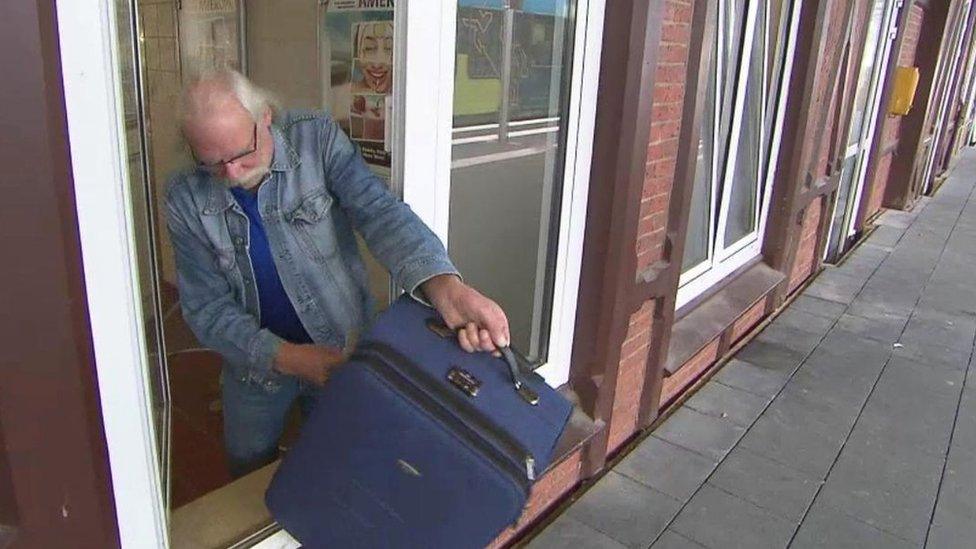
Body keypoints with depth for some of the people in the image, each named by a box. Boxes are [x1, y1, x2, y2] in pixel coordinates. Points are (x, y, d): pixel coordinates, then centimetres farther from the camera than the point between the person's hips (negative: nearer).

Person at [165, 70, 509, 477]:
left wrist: (444, 285, -49)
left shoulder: (317, 139, -17)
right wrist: (286, 358, -28)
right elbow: (206, 307, -13)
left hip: (344, 350, -1)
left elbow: (379, 212, -31)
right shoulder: (186, 200, -13)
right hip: (257, 363, 2)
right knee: (250, 481, 23)